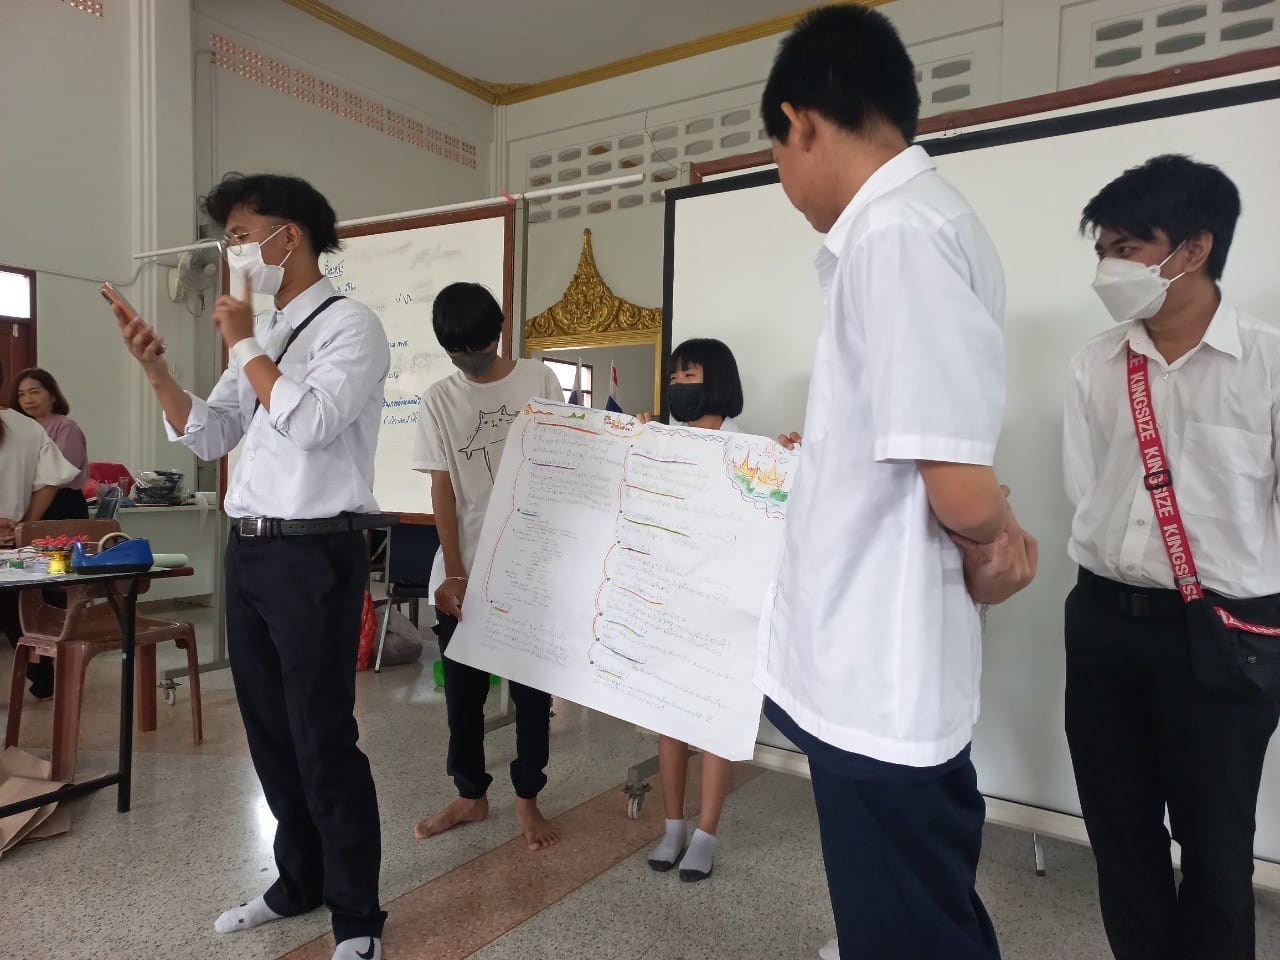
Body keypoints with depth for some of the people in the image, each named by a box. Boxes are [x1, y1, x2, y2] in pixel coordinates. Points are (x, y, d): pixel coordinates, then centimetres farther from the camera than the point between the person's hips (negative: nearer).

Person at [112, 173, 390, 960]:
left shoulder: (349, 324, -7)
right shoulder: (263, 337, 16)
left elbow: (308, 423, -21)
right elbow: (209, 438, 16)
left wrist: (243, 346, -9)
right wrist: (157, 369, 3)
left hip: (315, 554, -8)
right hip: (250, 550, 8)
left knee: (323, 739, -3)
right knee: (270, 731, 16)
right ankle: (300, 881, 35)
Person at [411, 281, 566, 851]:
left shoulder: (539, 381, 2)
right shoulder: (438, 402, 4)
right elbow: (442, 490, 0)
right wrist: (454, 573, -7)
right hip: (464, 569, 2)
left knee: (532, 686, 6)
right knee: (462, 688, 10)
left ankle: (527, 799, 22)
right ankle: (471, 795, 29)